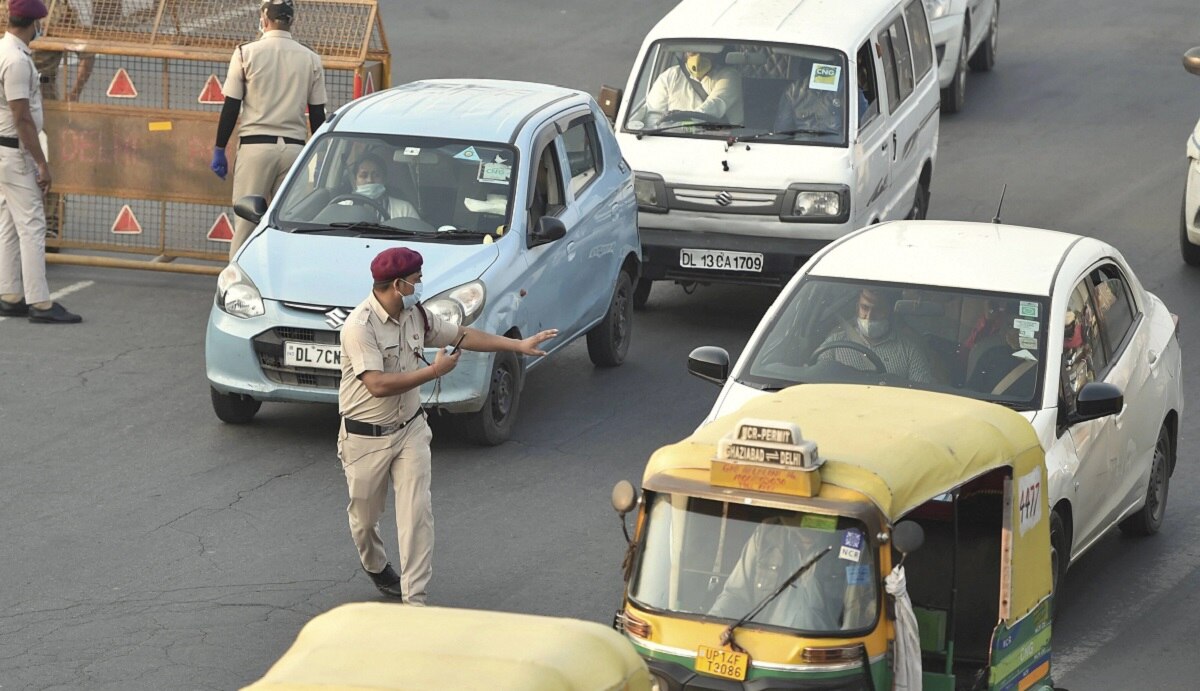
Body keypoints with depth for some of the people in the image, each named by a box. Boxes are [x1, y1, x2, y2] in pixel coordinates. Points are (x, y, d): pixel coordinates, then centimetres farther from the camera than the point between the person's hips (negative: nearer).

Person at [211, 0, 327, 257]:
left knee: (246, 222, -1)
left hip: (255, 146, -2)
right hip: (294, 148, 2)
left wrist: (219, 150, 6)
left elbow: (231, 107, -1)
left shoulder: (247, 53, -2)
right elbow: (318, 115, 8)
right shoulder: (311, 59, 6)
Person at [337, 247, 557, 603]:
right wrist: (435, 371, -24)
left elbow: (462, 335, 13)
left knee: (418, 514, -7)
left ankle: (414, 599, -6)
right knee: (365, 514, 13)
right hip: (366, 437, -5)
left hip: (410, 430, 5)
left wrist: (519, 345, 11)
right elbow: (378, 384, -31)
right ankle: (376, 567, 45)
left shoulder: (416, 315, 1)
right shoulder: (359, 327, -23)